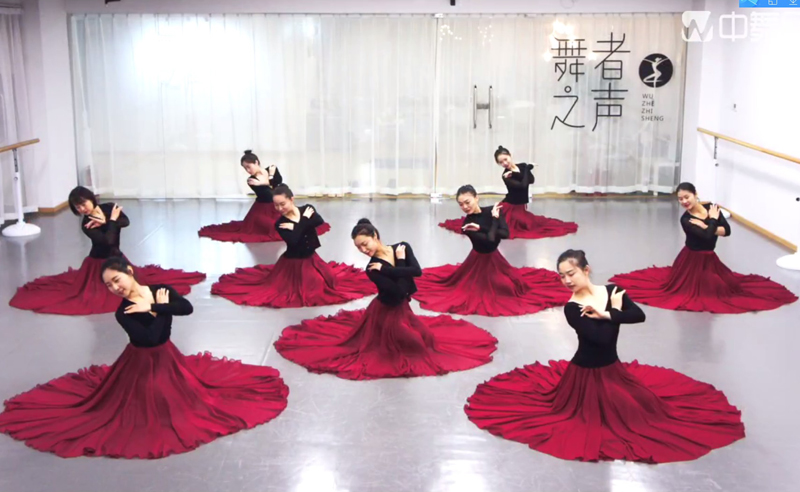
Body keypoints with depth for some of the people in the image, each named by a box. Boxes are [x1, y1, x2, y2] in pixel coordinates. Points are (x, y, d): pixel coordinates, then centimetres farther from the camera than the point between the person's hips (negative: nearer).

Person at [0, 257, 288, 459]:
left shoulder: (160, 290, -16)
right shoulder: (123, 313, -25)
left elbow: (187, 308, -33)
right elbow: (150, 336, -36)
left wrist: (152, 307, -34)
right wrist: (161, 308, -26)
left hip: (167, 358, 4)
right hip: (141, 365, -4)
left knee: (183, 396, 21)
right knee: (146, 408, 4)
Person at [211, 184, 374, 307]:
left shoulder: (307, 209, -9)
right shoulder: (279, 224, -17)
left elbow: (320, 221, -28)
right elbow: (293, 241, -32)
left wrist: (295, 226, -28)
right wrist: (304, 219, -23)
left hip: (311, 259, 3)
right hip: (292, 263, -3)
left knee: (324, 283, 14)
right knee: (293, 291, -2)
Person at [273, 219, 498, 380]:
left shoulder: (402, 247, -13)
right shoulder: (372, 269, -24)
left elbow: (417, 271, -29)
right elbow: (398, 290, -32)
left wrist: (386, 268, -28)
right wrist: (400, 262, -24)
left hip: (402, 309, 5)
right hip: (386, 313, -5)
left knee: (422, 338, 24)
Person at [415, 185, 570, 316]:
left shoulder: (491, 210, -17)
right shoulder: (467, 224, -25)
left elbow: (505, 233, -28)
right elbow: (490, 239, -35)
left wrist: (480, 228, -29)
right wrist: (494, 219, -25)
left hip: (494, 259, 2)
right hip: (478, 260, -2)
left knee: (512, 285, 13)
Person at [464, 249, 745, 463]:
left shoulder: (611, 291, -8)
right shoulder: (572, 309, -22)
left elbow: (639, 316, -20)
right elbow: (602, 338, -30)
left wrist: (605, 314, -27)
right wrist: (615, 309, -18)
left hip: (613, 369, 5)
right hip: (586, 374, -4)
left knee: (643, 405, 11)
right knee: (596, 418, 1)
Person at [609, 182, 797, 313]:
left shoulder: (711, 207, -8)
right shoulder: (685, 220, -22)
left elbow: (727, 231, -15)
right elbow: (707, 236, -32)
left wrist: (706, 226, -25)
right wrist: (713, 220, -18)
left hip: (709, 259, 4)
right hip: (692, 260, -4)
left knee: (728, 284, 15)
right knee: (691, 289, 4)